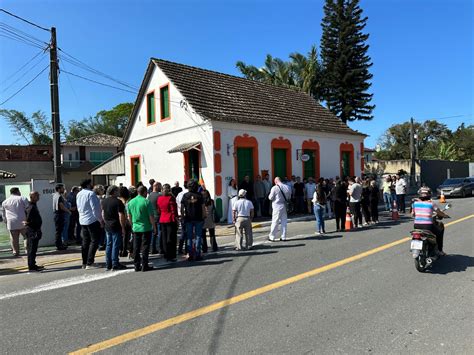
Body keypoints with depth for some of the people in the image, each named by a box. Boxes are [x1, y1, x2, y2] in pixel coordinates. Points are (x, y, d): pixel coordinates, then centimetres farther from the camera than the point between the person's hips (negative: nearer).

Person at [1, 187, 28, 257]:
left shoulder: (4, 202, 13)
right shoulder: (23, 199, 0)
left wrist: (6, 222, 27)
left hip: (11, 223, 3)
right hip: (23, 222, -3)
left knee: (14, 239, 8)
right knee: (26, 236, 8)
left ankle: (15, 252, 13)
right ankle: (27, 249, 1)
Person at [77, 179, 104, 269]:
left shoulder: (79, 194, 10)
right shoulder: (91, 193, -16)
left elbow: (79, 207, 17)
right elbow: (95, 208, -18)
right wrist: (100, 220, -12)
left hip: (82, 220, 9)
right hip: (92, 220, -8)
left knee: (85, 241, 13)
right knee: (94, 241, -2)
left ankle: (84, 263, 18)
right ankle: (89, 263, -5)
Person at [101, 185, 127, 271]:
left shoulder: (104, 201, 8)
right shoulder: (118, 202, -15)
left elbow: (103, 214, 15)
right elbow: (121, 216, -17)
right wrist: (123, 228, -13)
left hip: (107, 226, 7)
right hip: (116, 226, -7)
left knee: (108, 245, 13)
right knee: (116, 245, -1)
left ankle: (108, 265, 18)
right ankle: (115, 265, 4)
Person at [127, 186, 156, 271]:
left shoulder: (130, 202, 5)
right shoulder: (146, 202, -12)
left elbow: (129, 216, 13)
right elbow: (151, 216, -12)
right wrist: (154, 227, -3)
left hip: (135, 228, 5)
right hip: (146, 228, -5)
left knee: (136, 248, 11)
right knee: (145, 247, 2)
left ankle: (137, 265, 16)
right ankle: (144, 266, 6)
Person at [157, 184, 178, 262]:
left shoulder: (159, 198, 4)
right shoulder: (171, 198, -14)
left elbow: (158, 211, 10)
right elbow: (174, 211, -13)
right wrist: (176, 220, -5)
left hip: (162, 221, 6)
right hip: (171, 220, -5)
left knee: (164, 239, 11)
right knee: (171, 239, 1)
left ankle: (166, 256, 17)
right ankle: (171, 256, 3)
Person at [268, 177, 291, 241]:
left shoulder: (274, 188, -13)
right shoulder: (287, 187, 2)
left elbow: (270, 198, -8)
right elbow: (289, 197, 9)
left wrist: (269, 196, 12)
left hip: (277, 206, -4)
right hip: (284, 206, 4)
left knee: (275, 222, 2)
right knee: (284, 222, 11)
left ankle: (272, 237, 9)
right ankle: (283, 237, 15)